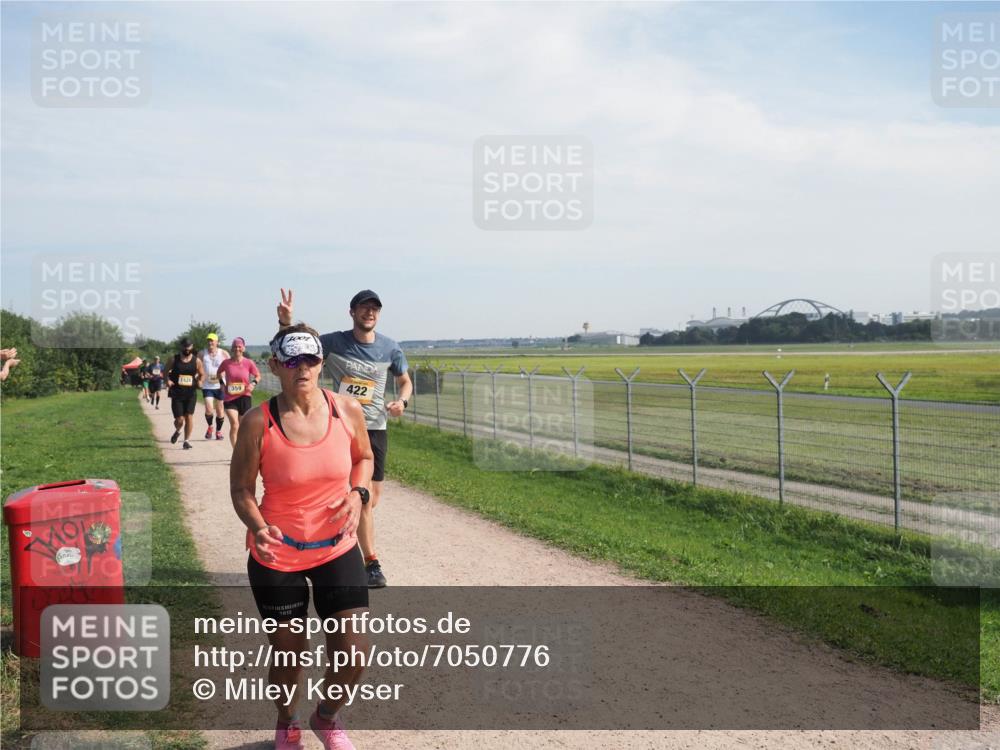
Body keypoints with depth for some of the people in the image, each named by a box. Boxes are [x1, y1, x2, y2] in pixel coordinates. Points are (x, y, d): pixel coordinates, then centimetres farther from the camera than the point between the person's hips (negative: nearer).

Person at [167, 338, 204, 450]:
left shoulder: (196, 361, 2)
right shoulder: (174, 359, 1)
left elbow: (202, 374, 11)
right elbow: (166, 371, 10)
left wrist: (200, 381, -11)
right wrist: (168, 380, -10)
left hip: (191, 393, 1)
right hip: (177, 393, -1)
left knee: (189, 416, -7)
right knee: (179, 419, -2)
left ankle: (187, 440, 7)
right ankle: (177, 431, 34)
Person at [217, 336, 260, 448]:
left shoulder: (249, 362, -6)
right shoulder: (226, 363, -4)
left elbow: (258, 375, 7)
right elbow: (219, 372, 17)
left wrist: (253, 383, -11)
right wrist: (221, 383, 2)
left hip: (244, 397, 1)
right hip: (229, 398, -1)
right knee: (234, 424, -16)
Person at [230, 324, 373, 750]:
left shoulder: (348, 412, -8)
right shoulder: (258, 422, -16)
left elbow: (364, 458, 11)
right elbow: (241, 488, -9)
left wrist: (358, 493, -9)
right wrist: (257, 528, -27)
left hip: (337, 550, 2)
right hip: (276, 557, -2)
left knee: (353, 654, 0)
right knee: (289, 655, 10)